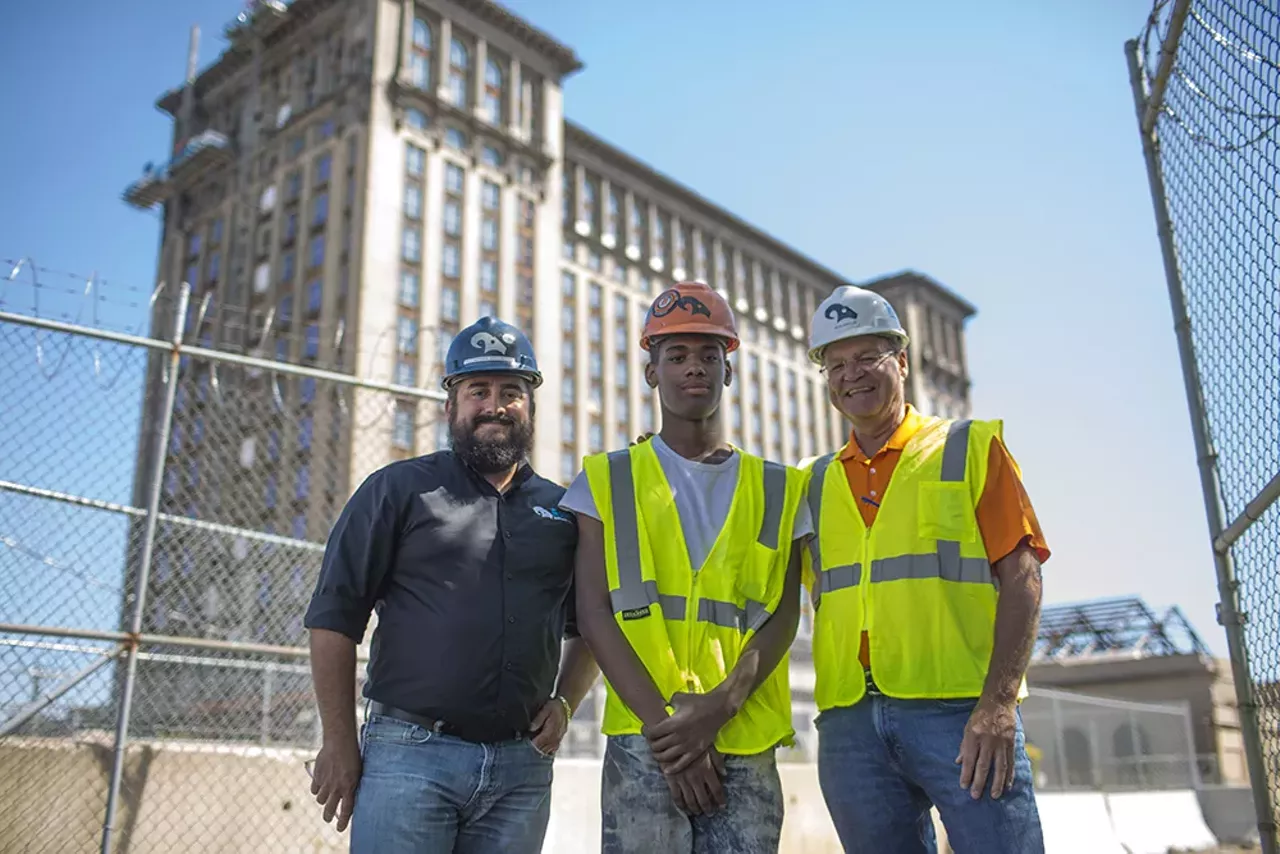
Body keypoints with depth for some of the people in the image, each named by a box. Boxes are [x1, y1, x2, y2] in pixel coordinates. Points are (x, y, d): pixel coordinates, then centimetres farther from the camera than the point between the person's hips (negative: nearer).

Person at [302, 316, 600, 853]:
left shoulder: (562, 510, 12)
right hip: (409, 754, -3)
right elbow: (335, 616, -1)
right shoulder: (399, 488, 3)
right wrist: (339, 742, -4)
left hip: (521, 769, 3)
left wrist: (563, 704, 6)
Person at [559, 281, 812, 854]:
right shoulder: (608, 479, 7)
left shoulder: (778, 490, 11)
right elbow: (594, 614, -1)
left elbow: (782, 617, 3)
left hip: (746, 748, 2)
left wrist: (718, 709, -12)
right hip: (643, 744, -1)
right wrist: (664, 723, -10)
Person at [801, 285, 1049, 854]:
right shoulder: (816, 483, 17)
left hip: (961, 710, -3)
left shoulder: (971, 448, 7)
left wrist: (999, 704, -13)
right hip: (849, 721, 4)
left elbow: (1021, 578, -2)